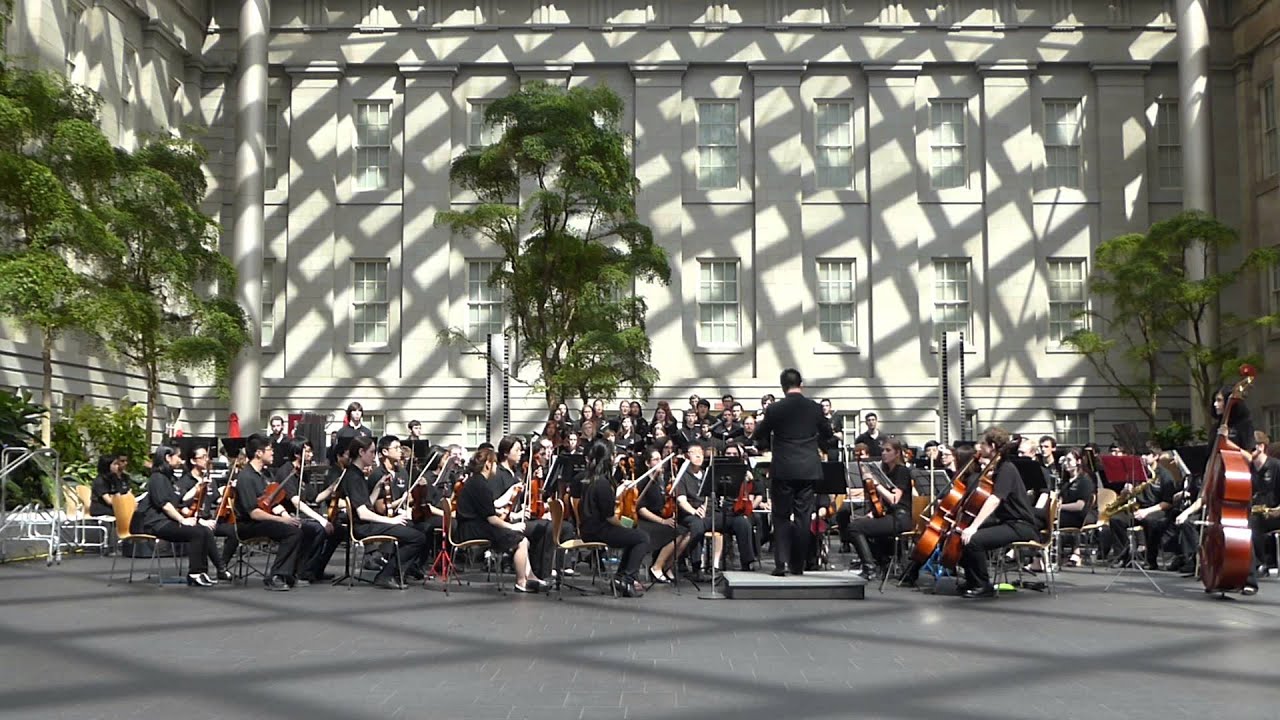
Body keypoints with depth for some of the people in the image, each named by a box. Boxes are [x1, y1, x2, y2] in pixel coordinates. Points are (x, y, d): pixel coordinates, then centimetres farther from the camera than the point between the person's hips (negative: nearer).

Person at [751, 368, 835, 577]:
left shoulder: (775, 409, -7)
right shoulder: (815, 408, -1)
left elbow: (759, 435, 5)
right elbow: (827, 433, 14)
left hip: (783, 469, -2)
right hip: (808, 469, 2)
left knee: (781, 517, 5)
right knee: (803, 517, 6)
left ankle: (780, 563, -2)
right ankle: (798, 565, 8)